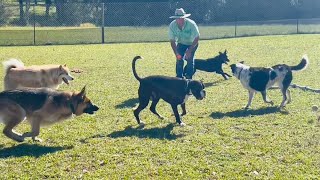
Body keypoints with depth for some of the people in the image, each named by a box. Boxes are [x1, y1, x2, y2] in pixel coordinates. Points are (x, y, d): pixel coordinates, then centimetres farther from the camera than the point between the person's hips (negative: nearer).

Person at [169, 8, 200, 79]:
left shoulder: (191, 24, -34)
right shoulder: (172, 25, -26)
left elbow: (196, 38, -26)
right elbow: (172, 41, -17)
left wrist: (189, 50, -32)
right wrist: (176, 53, -28)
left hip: (192, 43, -2)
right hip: (181, 43, 2)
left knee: (189, 58, -17)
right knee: (179, 58, -12)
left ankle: (189, 77, -8)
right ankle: (179, 77, -2)